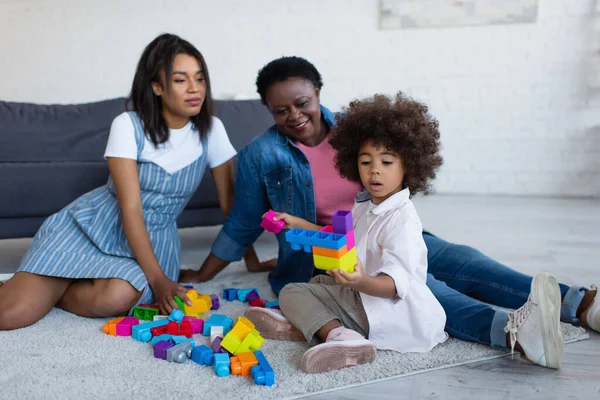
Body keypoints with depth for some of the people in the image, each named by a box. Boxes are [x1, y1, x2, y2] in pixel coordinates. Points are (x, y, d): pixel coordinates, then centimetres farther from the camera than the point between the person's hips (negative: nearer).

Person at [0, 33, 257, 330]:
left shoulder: (211, 130, -6)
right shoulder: (128, 126, -13)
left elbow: (229, 200, 0)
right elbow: (130, 208, -19)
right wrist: (157, 277, -26)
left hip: (152, 237, 3)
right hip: (95, 224, -2)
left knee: (116, 298, -33)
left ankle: (50, 288, -3)